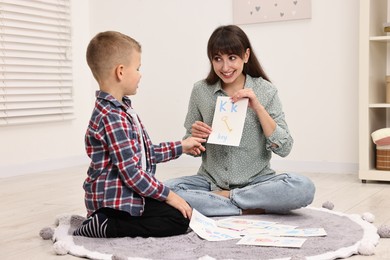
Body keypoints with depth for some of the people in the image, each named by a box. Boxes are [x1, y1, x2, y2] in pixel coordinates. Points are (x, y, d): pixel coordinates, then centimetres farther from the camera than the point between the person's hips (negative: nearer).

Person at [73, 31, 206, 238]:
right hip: (115, 199, -10)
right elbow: (130, 171, -24)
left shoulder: (120, 109, 11)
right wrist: (168, 195, -15)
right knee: (179, 219, -13)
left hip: (124, 195, 10)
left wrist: (181, 147, 23)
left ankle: (103, 220, 9)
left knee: (179, 210, 15)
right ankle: (104, 227, -13)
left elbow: (145, 152, 19)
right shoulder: (111, 117, -23)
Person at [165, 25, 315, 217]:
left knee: (304, 188, -29)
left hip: (256, 182, 0)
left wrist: (258, 107, -17)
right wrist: (194, 136, -14)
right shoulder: (200, 91, 0)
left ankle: (222, 197, -13)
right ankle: (249, 209, -17)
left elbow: (284, 149, -9)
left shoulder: (265, 91, -3)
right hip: (211, 181, 1)